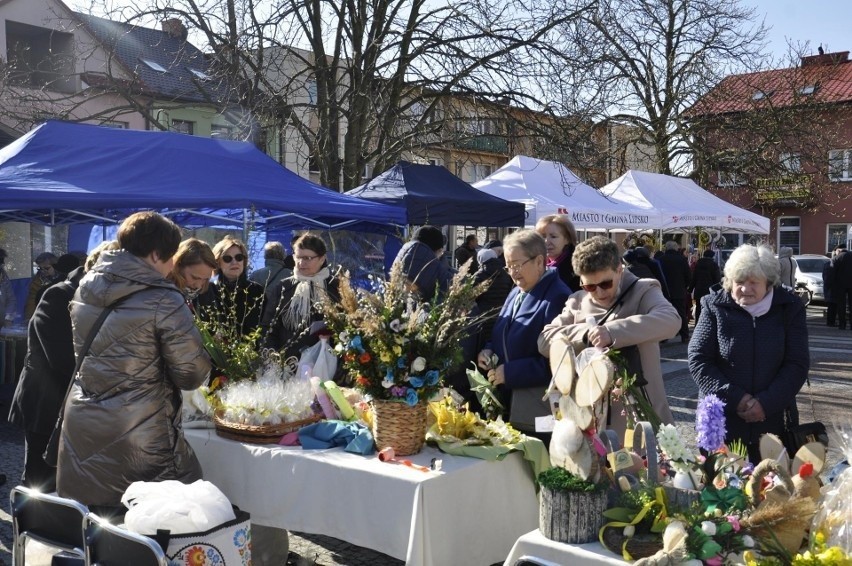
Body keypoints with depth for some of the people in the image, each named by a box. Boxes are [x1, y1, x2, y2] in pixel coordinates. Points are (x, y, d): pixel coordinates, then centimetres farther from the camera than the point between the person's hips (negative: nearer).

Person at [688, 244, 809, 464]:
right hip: (721, 419, -1)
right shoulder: (715, 306, -3)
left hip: (773, 420, 1)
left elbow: (798, 364, -1)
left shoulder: (789, 308, 1)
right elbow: (698, 360, -5)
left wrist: (766, 403, -13)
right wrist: (734, 398, -13)